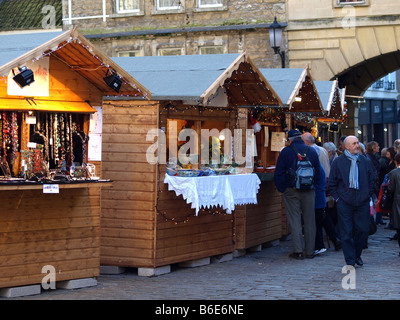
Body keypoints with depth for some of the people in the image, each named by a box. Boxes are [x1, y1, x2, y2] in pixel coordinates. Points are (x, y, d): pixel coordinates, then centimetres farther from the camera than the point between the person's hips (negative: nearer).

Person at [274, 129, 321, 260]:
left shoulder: (286, 151, -5)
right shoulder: (312, 151, 5)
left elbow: (278, 174, -6)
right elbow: (318, 171, 11)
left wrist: (282, 189, 2)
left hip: (292, 190, -3)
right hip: (309, 192, 3)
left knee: (295, 220, 1)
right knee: (309, 220, 8)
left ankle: (298, 251, -4)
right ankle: (310, 251, 12)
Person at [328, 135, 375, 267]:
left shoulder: (365, 161, 8)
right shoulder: (338, 162, 1)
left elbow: (371, 180, 16)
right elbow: (331, 183, 5)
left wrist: (368, 196, 9)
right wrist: (337, 198, -1)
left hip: (363, 203, 2)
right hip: (344, 203, -2)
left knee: (363, 230, 1)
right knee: (346, 232, -2)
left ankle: (357, 255, 24)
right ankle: (350, 261, 6)